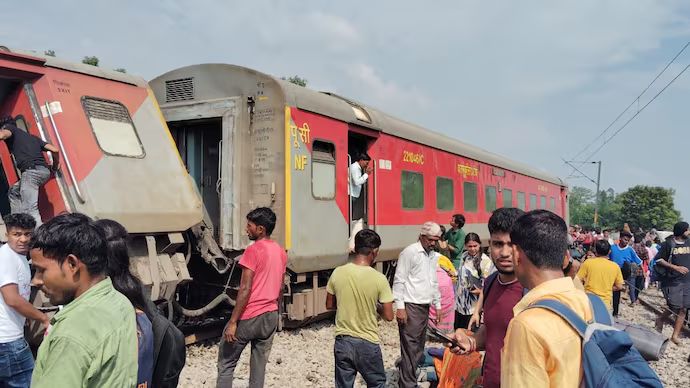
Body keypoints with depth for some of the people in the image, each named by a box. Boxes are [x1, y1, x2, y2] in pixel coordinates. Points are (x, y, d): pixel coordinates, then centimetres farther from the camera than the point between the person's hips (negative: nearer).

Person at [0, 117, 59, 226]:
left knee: (31, 209, -11)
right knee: (13, 192, 26)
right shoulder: (32, 137, 31)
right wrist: (55, 166, 35)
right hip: (45, 171, 8)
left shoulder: (9, 127, 16)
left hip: (30, 171, -8)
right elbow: (55, 150, 22)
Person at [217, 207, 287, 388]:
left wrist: (233, 322, -15)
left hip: (249, 317, -7)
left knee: (226, 364, 5)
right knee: (259, 366, 11)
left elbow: (245, 289, -18)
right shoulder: (281, 252, 9)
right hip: (271, 316, 7)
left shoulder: (253, 250, -14)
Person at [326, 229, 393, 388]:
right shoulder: (379, 278, -15)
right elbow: (388, 316, -9)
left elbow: (329, 305, 6)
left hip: (342, 341, 3)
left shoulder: (337, 273, -7)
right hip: (368, 343, -2)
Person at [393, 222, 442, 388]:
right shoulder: (410, 252, -10)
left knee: (419, 346, 13)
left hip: (424, 307, 8)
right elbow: (399, 281, -13)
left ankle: (405, 374, 25)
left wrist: (438, 305, 20)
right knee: (410, 346, -4)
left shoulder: (433, 256, 14)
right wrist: (400, 307, -18)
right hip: (410, 307, -8)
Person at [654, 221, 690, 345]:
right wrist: (676, 267, -14)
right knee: (674, 306, -9)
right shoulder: (669, 244, -6)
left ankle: (675, 335, 13)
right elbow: (658, 260, -6)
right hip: (673, 281, -5)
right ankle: (661, 319, 21)